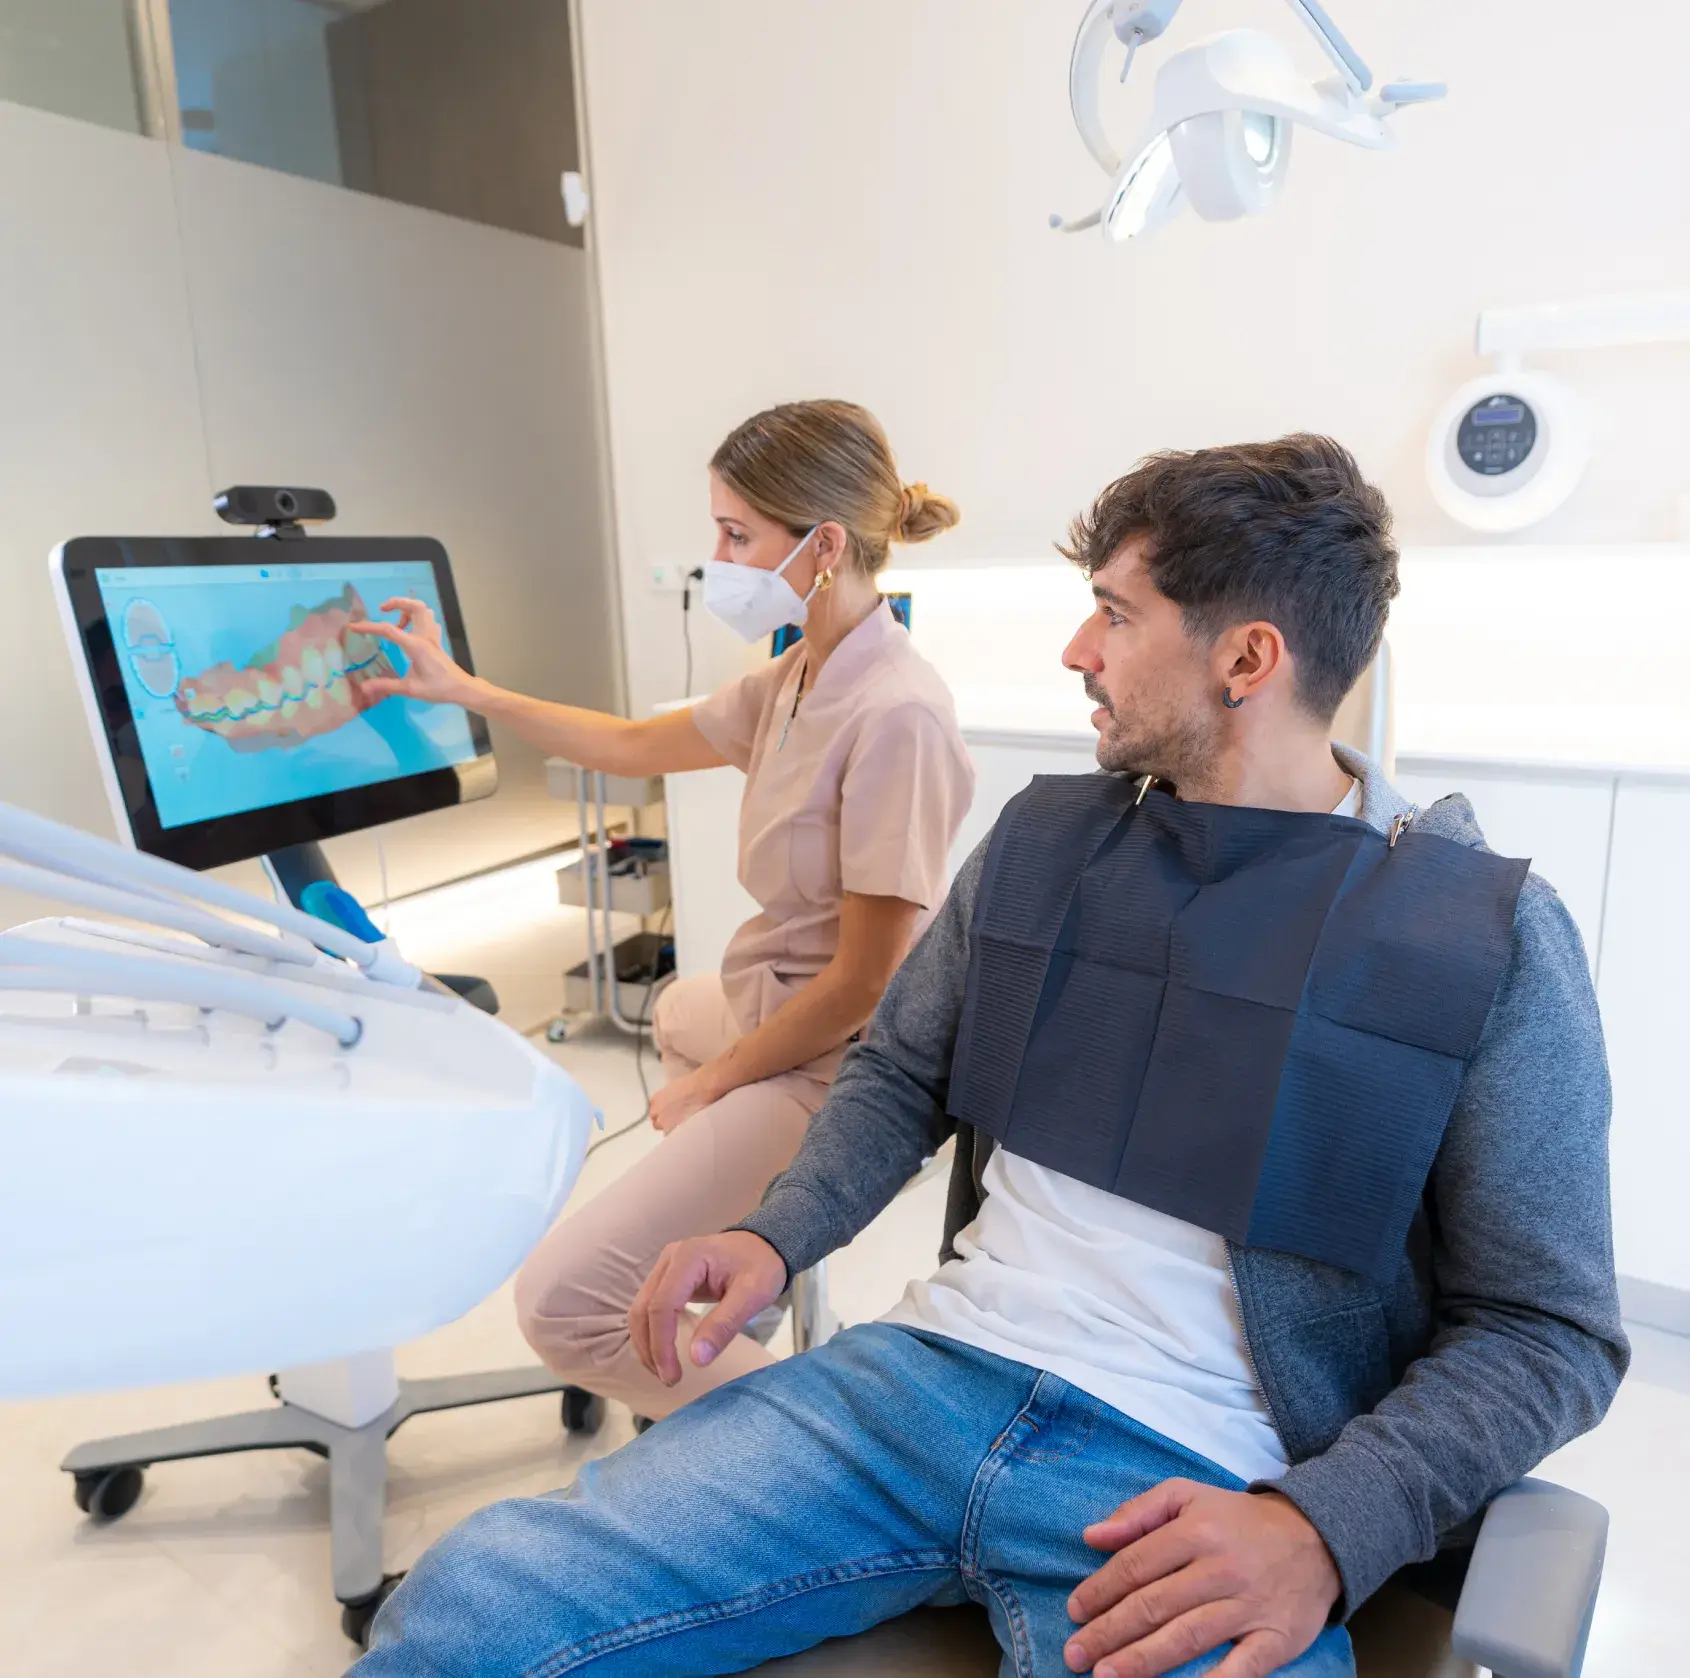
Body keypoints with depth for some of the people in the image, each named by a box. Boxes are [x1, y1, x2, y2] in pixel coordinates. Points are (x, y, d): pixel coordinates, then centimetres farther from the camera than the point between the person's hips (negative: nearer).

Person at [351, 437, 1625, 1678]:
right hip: (923, 1382, 3)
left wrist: (1321, 1532, -16)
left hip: (1198, 1493, -2)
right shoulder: (1044, 836, 7)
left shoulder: (1489, 935, -5)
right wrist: (776, 1236, -1)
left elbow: (1548, 1327, -1)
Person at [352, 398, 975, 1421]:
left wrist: (709, 1086, -11)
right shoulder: (801, 676, 3)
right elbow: (638, 745, 17)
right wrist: (461, 690, 20)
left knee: (561, 1304, -17)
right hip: (767, 1004, 10)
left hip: (825, 1067, -10)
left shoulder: (896, 713, -26)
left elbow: (862, 980, -24)